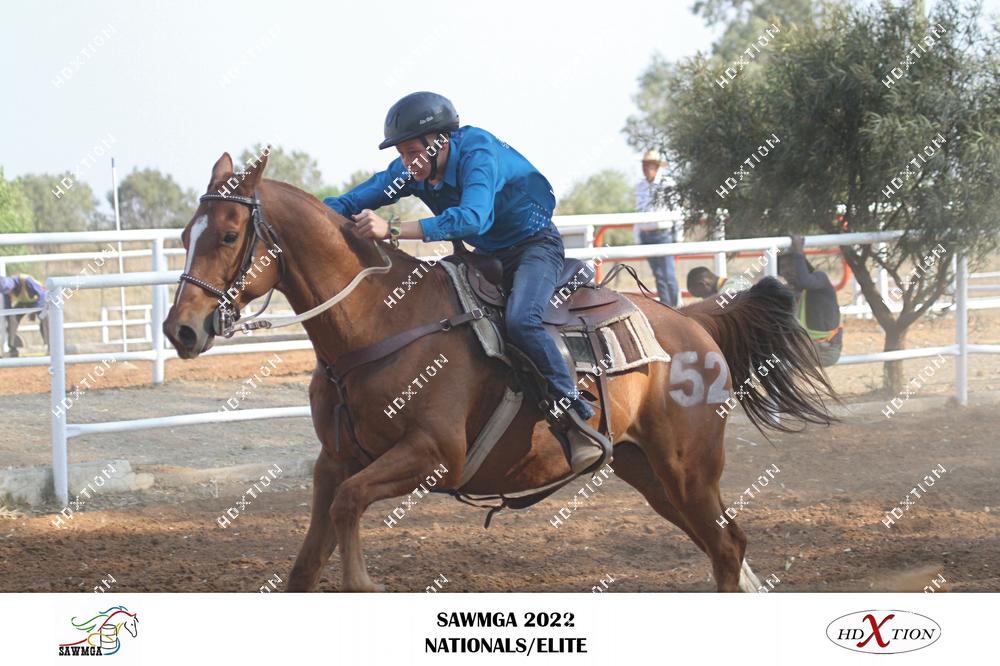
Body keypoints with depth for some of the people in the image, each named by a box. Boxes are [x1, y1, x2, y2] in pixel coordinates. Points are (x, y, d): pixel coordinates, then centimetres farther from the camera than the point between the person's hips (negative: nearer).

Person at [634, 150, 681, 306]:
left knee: (669, 275, -10)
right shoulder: (640, 186, 12)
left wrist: (678, 237, -2)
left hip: (663, 233, -5)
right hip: (646, 235, 5)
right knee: (659, 276, 7)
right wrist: (638, 239, 14)